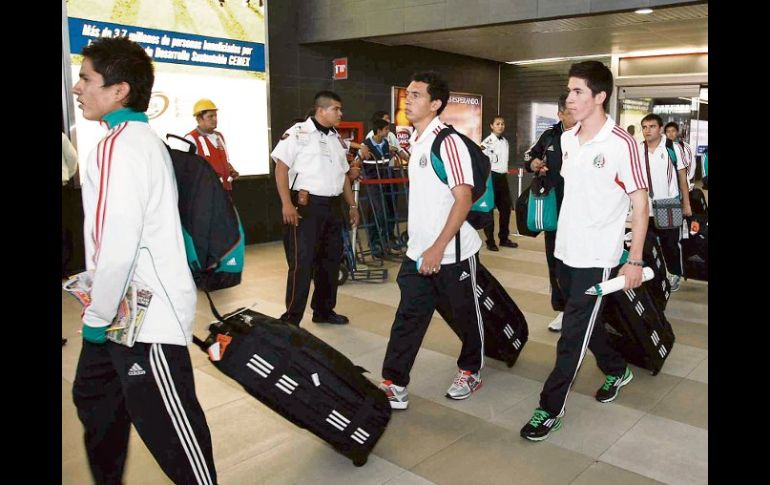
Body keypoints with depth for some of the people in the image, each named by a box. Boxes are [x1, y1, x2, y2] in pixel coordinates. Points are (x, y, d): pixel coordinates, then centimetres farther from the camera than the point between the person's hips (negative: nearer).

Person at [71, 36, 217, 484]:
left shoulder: (118, 146, -18)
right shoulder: (143, 139, 12)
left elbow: (117, 245, -25)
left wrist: (96, 318, -12)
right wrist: (100, 308, 18)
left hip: (147, 316, -11)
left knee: (169, 428, 0)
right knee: (94, 399, 26)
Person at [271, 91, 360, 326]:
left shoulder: (337, 139, 16)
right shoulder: (298, 132, -7)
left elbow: (343, 174, 21)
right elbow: (281, 168, -12)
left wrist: (352, 205, 17)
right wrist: (286, 204, -20)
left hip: (332, 206, 8)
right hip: (306, 205, -8)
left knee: (331, 260, 13)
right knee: (302, 263, -6)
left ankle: (324, 310, 28)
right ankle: (291, 319, 3)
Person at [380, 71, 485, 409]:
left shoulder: (447, 142, -16)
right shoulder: (415, 141, 10)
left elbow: (464, 199, -22)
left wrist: (438, 248, -25)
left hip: (452, 252, -7)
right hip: (418, 252, 7)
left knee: (465, 315, 13)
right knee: (407, 319, 5)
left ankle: (470, 372, 33)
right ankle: (394, 386, 11)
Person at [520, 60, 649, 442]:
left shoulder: (620, 144, -15)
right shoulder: (567, 139, 5)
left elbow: (640, 203, -12)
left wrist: (635, 259, -14)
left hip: (597, 257, -7)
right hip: (565, 250, 7)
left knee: (573, 336, -1)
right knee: (586, 322, 21)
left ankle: (551, 408, 11)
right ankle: (617, 371, 45)